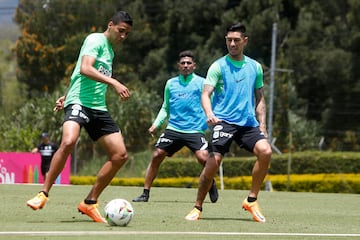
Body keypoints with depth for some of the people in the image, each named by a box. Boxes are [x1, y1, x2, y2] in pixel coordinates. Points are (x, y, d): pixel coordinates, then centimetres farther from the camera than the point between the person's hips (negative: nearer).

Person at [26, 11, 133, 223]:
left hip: (98, 108, 9)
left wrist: (66, 96, 26)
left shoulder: (110, 52, 23)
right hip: (79, 102, -9)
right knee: (69, 142, -33)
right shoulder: (96, 40, -4)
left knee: (120, 155, -3)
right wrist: (114, 83, -28)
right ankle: (43, 194, -19)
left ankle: (90, 202, 6)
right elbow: (85, 69, -20)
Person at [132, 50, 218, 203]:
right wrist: (156, 124, 10)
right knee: (157, 156, -6)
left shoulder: (201, 83, 3)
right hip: (173, 128, 4)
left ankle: (211, 185, 6)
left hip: (195, 129, -3)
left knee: (203, 158, -22)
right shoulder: (171, 84, 14)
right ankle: (145, 193, 3)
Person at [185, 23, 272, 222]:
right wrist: (209, 113, -28)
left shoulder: (255, 67, 14)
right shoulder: (218, 66, 2)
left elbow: (260, 99, 20)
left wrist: (262, 126, 10)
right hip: (223, 121, -3)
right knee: (213, 162, -16)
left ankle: (251, 200, -7)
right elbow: (206, 94, -8)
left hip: (248, 122, 3)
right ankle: (197, 208, 2)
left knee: (265, 151, -21)